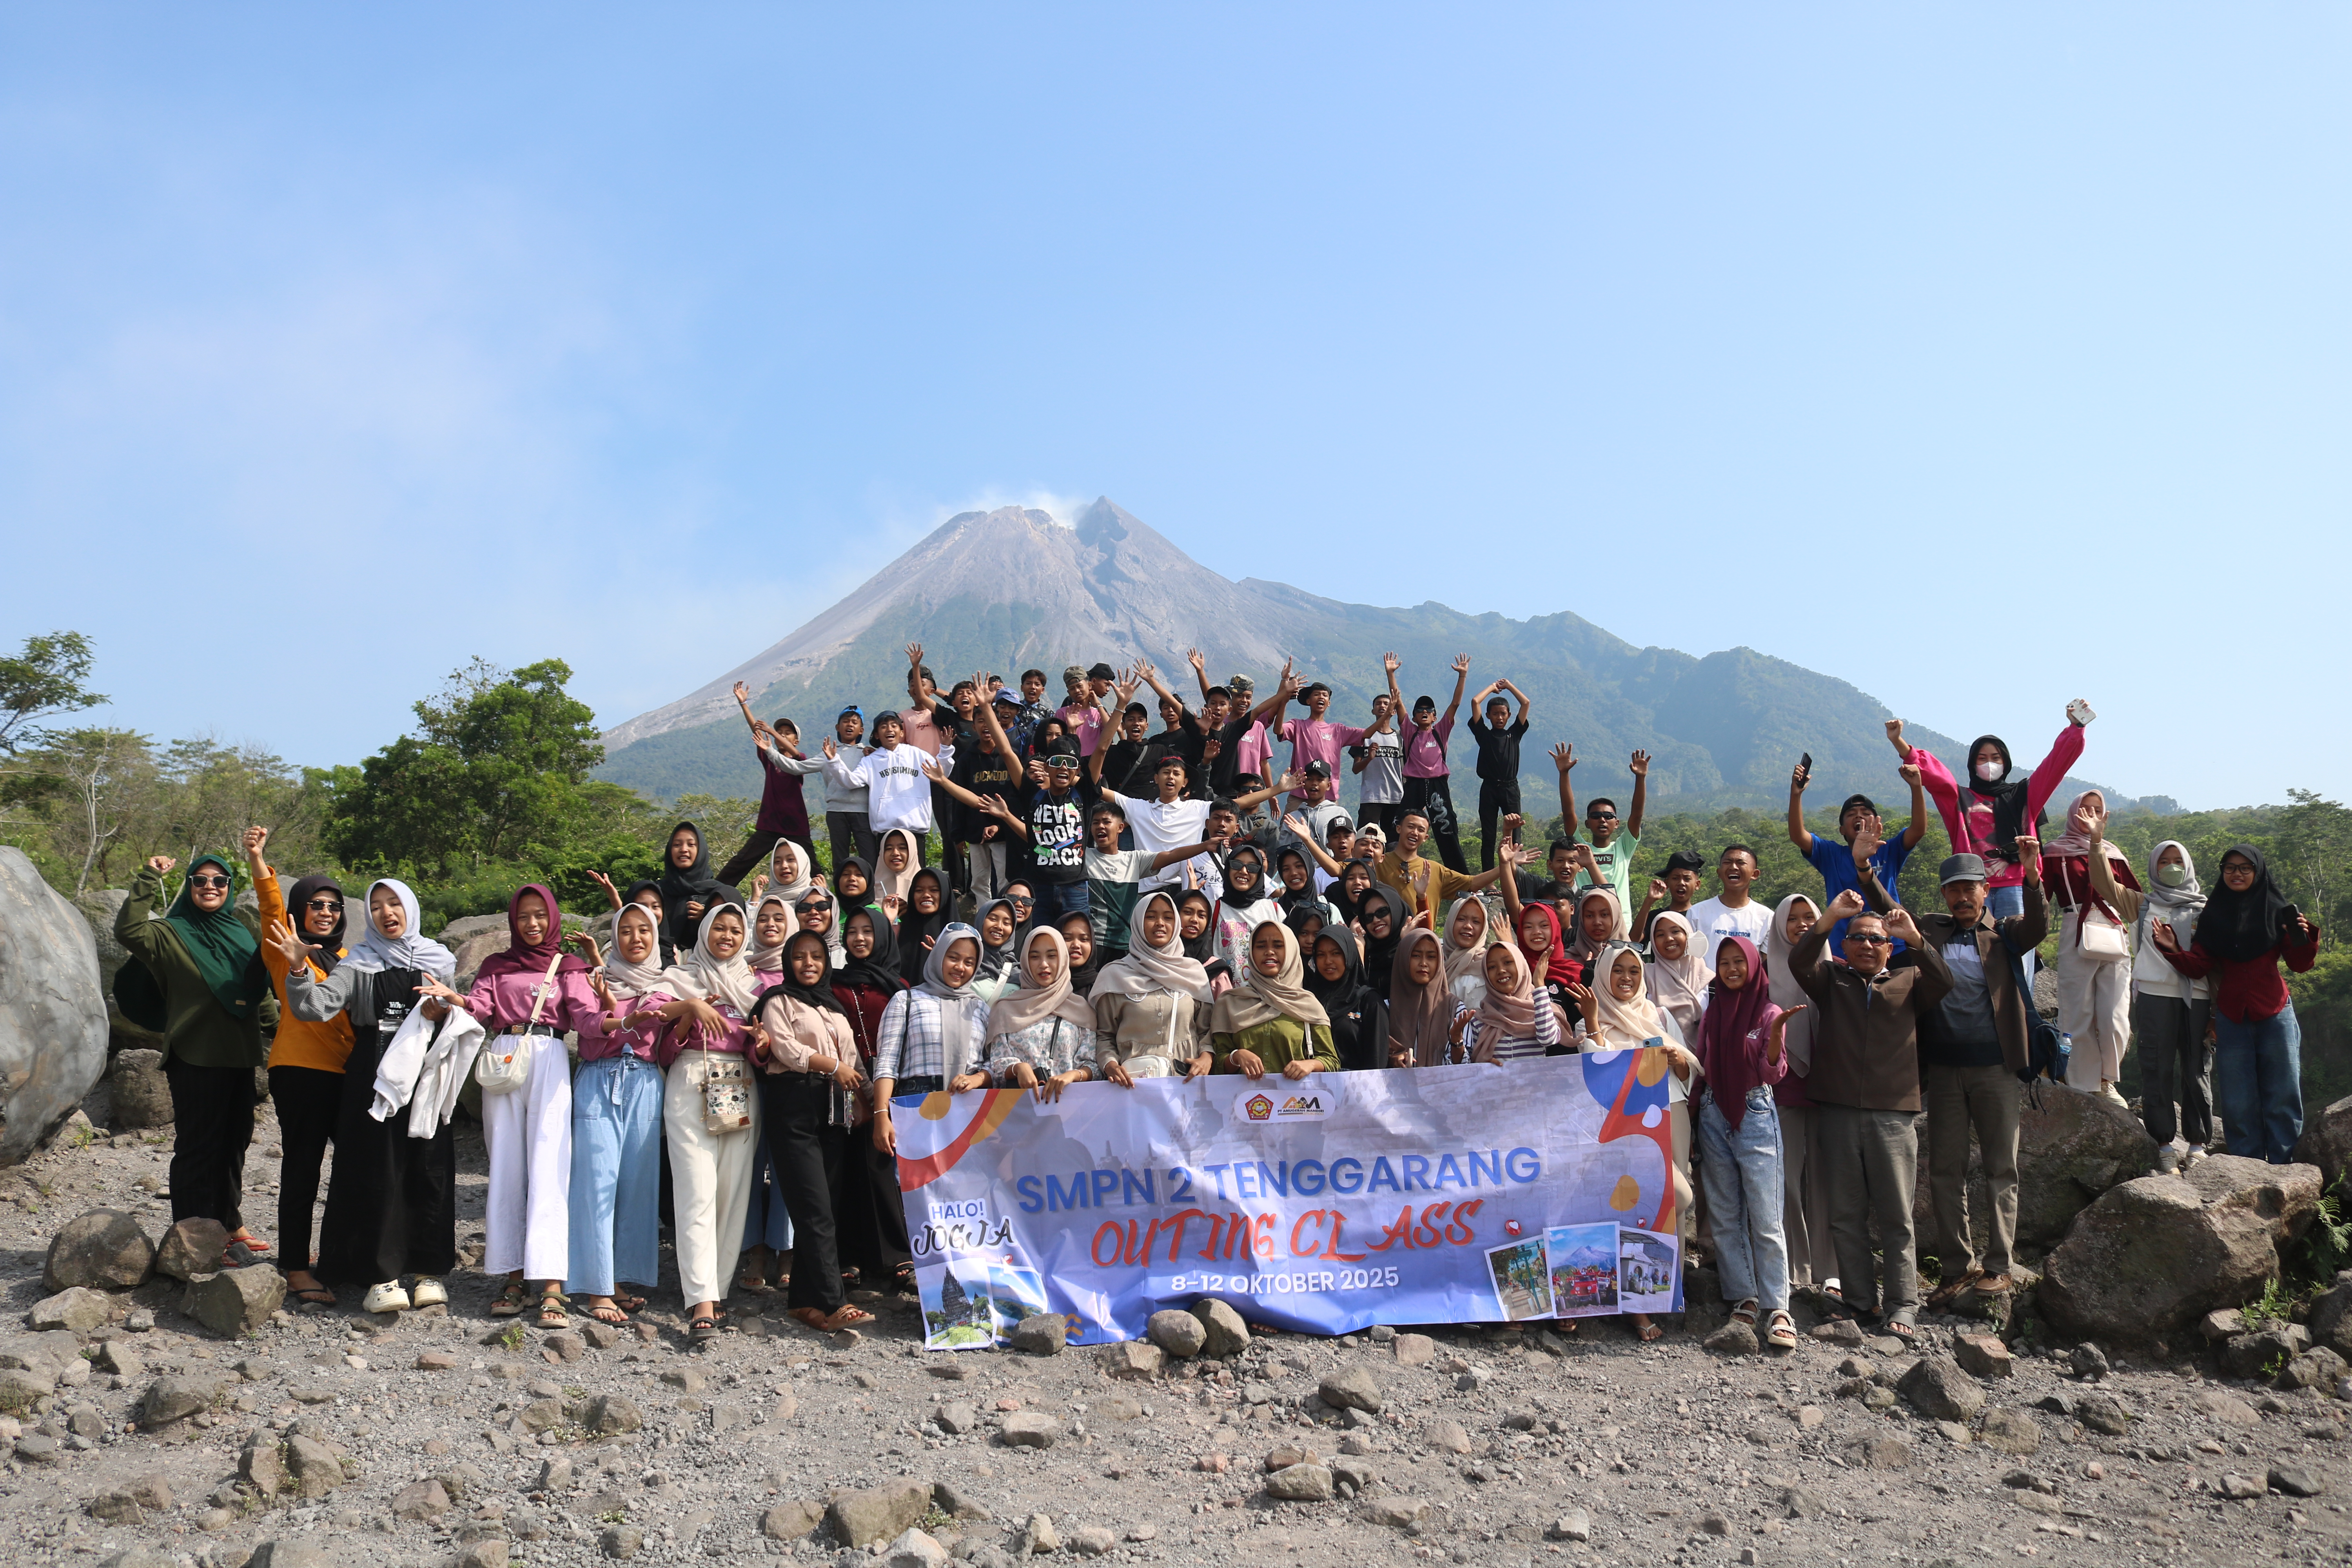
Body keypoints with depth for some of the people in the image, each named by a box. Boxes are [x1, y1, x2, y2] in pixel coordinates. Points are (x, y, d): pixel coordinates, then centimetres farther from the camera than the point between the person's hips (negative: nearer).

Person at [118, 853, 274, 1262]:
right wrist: (149, 880, -24)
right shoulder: (171, 933, -5)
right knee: (198, 1145, -2)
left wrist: (275, 1026, 10)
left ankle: (229, 1223, 28)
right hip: (195, 1056, -6)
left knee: (235, 1140, 15)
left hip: (239, 1051, 6)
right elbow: (128, 931, -25)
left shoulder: (244, 926, 10)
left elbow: (260, 985, 16)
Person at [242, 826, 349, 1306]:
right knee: (302, 1168, -4)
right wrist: (257, 862, -33)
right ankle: (296, 1269, 3)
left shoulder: (345, 957, 17)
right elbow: (272, 908, -18)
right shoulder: (286, 950, -1)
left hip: (345, 1072, 6)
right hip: (300, 1069, -6)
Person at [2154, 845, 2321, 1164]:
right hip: (2231, 1017, 1)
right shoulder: (2213, 914, 5)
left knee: (2281, 1098, 1)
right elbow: (2198, 968, 2)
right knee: (2238, 1102, 4)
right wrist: (2174, 949, -14)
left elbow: (2300, 965, -2)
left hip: (2274, 1015, -1)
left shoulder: (2278, 911, 1)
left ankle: (2282, 1170, 8)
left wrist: (2305, 938, -20)